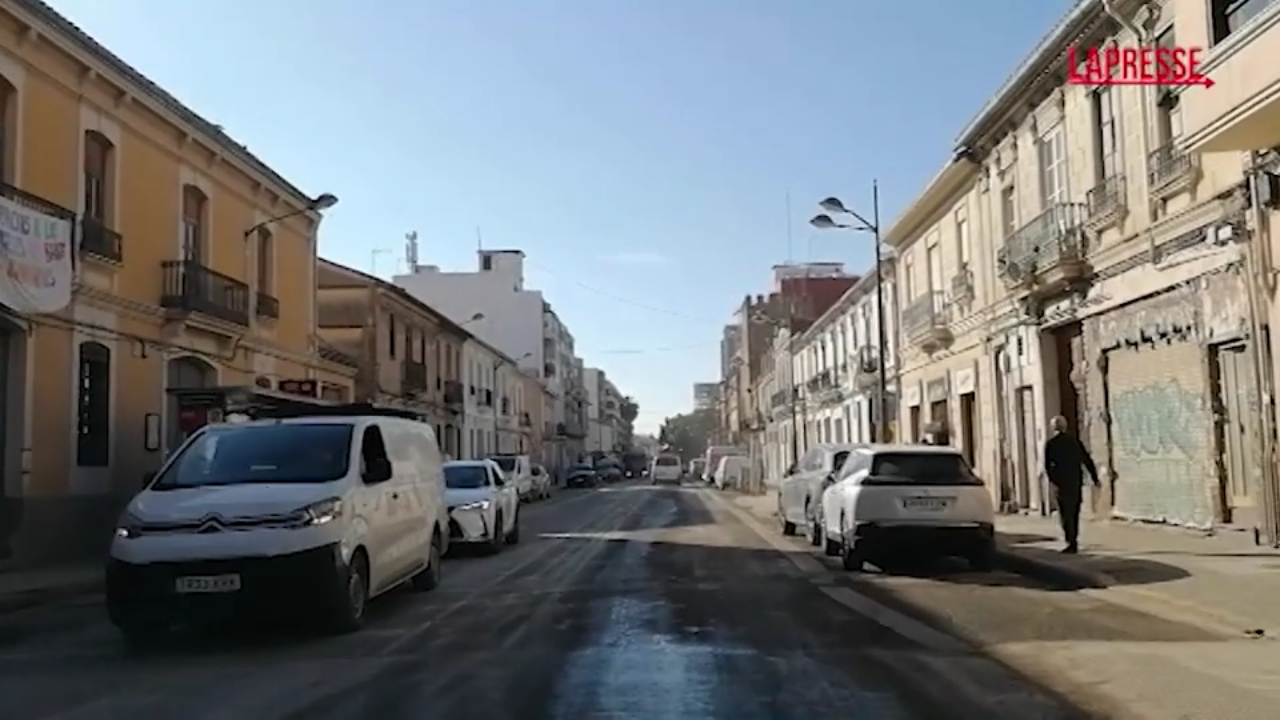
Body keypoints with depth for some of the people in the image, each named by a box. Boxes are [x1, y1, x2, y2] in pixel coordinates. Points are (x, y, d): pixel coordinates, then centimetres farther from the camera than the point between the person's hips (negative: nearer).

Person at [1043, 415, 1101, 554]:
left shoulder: (1050, 444, -4)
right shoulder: (1075, 440, 8)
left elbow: (1048, 466, -14)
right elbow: (1087, 460, 10)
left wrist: (1053, 483, -17)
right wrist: (1095, 478, 13)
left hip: (1062, 484, -4)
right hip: (1077, 482, 4)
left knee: (1066, 514, -1)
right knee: (1074, 512, 15)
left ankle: (1072, 543, -6)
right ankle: (1074, 542, 21)